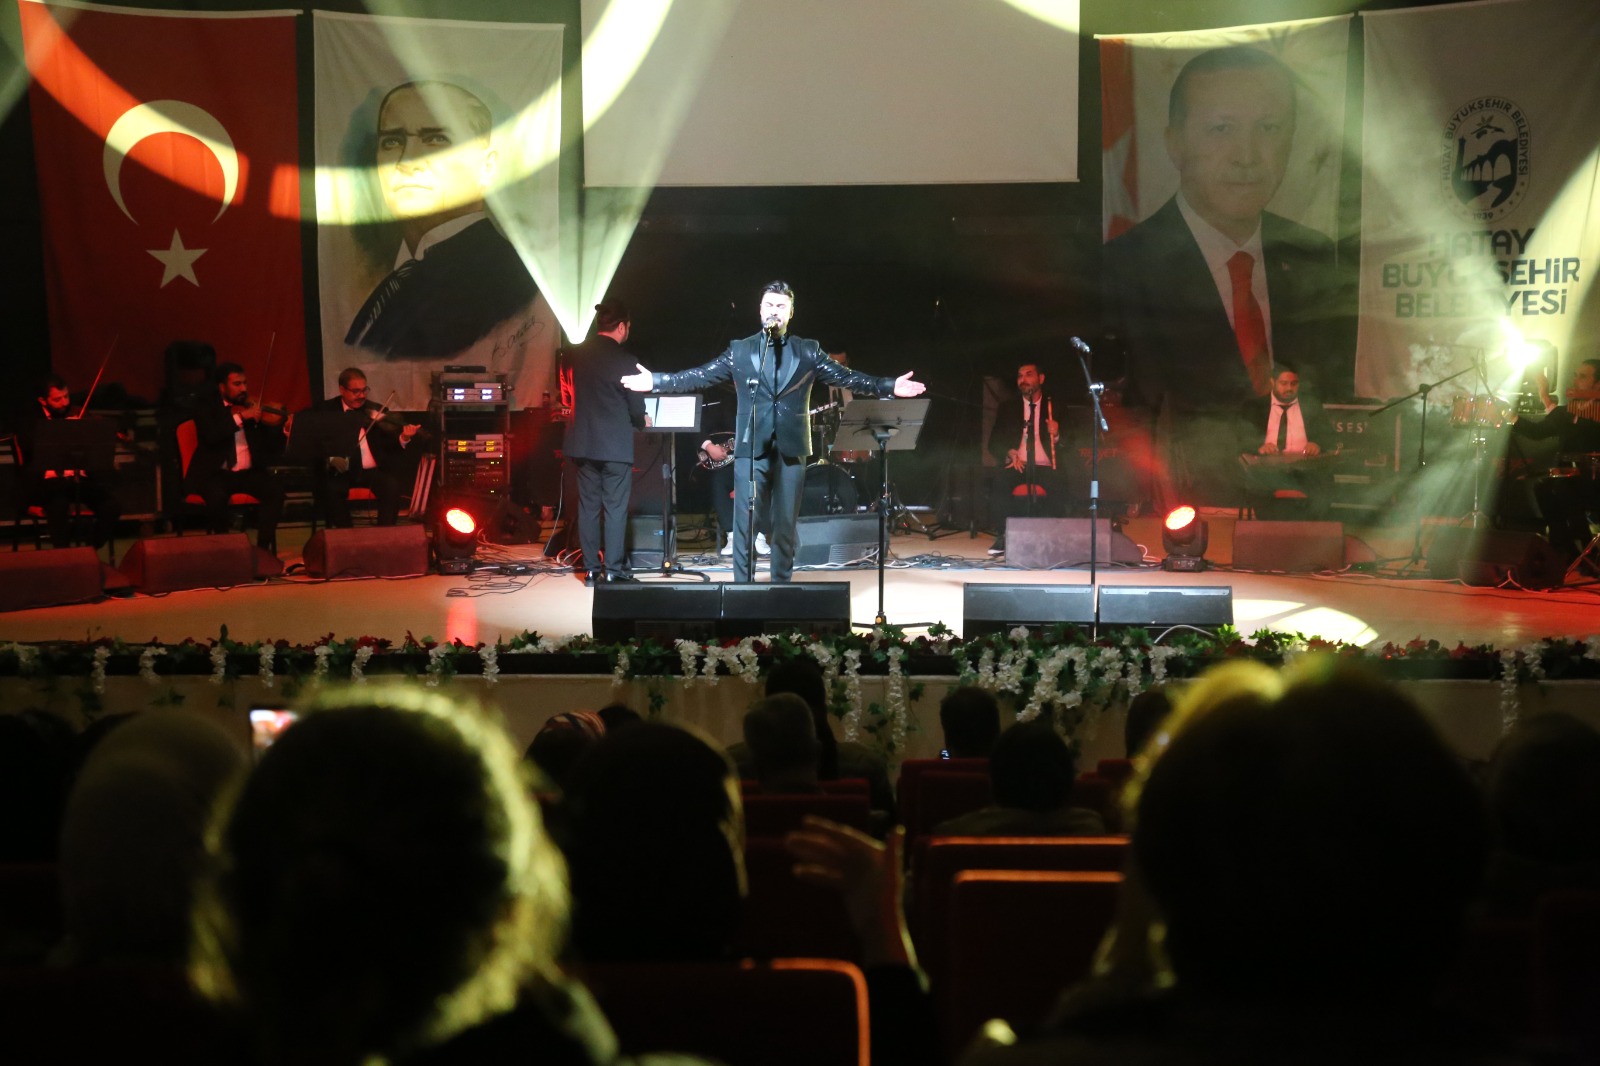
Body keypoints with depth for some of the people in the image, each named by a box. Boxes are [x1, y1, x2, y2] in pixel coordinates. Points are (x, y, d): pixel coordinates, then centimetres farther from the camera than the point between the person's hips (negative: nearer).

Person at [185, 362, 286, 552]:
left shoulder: (253, 410, 11)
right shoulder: (206, 411, 4)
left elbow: (272, 448, 5)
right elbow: (211, 436, -18)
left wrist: (284, 430, -16)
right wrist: (240, 417, -22)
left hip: (249, 472, 3)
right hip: (216, 474, -3)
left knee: (275, 488, -25)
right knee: (217, 496, -35)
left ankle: (263, 545, -18)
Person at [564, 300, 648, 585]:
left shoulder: (577, 355, 3)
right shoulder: (624, 360, -12)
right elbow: (636, 407, -6)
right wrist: (641, 422, 15)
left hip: (582, 442, 5)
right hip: (615, 445, -5)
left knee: (588, 506, 9)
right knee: (615, 508, 1)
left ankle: (591, 569, 11)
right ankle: (613, 570, 1)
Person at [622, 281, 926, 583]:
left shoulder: (808, 352, 8)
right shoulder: (740, 350, 8)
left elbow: (844, 377, 3)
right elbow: (701, 376, 6)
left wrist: (889, 387, -7)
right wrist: (656, 381, -2)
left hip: (791, 449, 1)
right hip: (751, 449, 0)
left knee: (785, 526, 5)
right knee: (744, 524, -3)